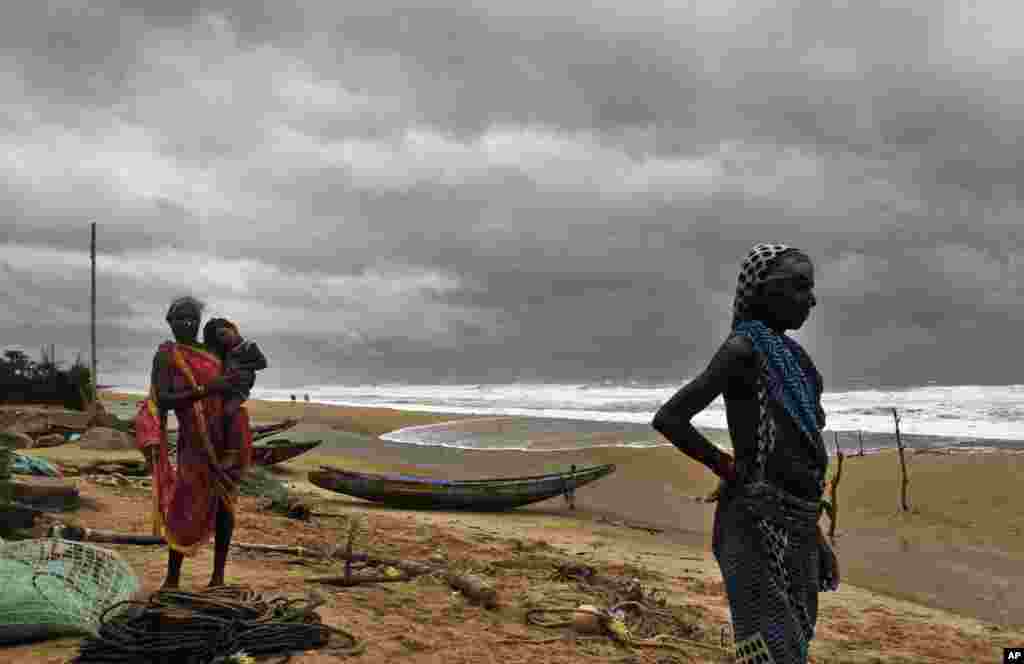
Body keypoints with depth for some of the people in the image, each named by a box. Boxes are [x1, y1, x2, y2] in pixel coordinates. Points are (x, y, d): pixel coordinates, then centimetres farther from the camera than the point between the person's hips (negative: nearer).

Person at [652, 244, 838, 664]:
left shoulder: (789, 355, 16)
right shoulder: (744, 349, -11)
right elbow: (668, 419, -18)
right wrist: (728, 471, -8)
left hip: (796, 528, 9)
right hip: (758, 526, -9)